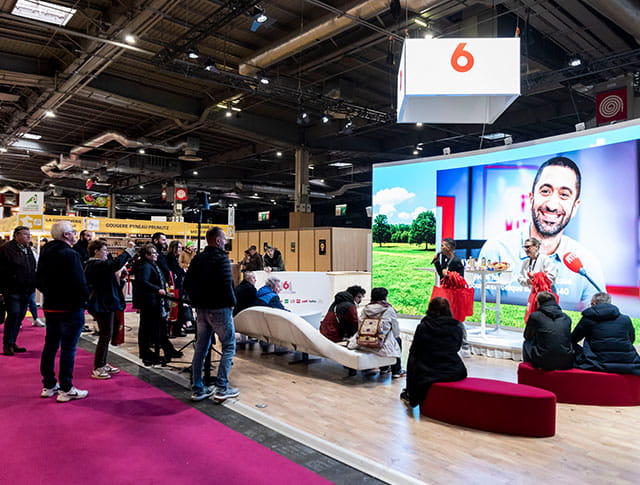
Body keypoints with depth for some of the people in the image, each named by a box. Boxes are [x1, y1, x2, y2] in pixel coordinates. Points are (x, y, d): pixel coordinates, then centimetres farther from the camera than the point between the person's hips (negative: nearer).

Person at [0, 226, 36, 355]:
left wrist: (32, 286, 18)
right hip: (12, 290, -7)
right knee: (14, 314, -11)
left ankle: (13, 343, 20)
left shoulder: (28, 250, 16)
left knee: (20, 316, 11)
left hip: (26, 291, 7)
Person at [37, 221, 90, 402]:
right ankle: (66, 390, 5)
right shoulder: (70, 254, -19)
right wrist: (85, 296, -6)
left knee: (50, 346, 16)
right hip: (70, 307, -9)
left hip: (50, 306, 9)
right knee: (68, 349, -1)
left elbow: (39, 280, 15)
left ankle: (48, 385, 26)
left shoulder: (45, 252, 8)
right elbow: (80, 283, -23)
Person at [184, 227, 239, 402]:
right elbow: (226, 284, -21)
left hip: (201, 309, 8)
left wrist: (196, 300, 16)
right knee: (229, 346, 2)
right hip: (219, 308, -8)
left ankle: (197, 389, 17)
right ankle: (222, 388, -1)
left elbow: (187, 283, 12)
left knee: (201, 347, 13)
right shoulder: (221, 258, -14)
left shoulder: (197, 258, 10)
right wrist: (232, 302, -8)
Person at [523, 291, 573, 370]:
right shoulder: (566, 317, 9)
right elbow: (569, 339, 21)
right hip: (566, 364, 4)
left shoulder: (535, 316, -2)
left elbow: (527, 336, 13)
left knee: (526, 344, 25)